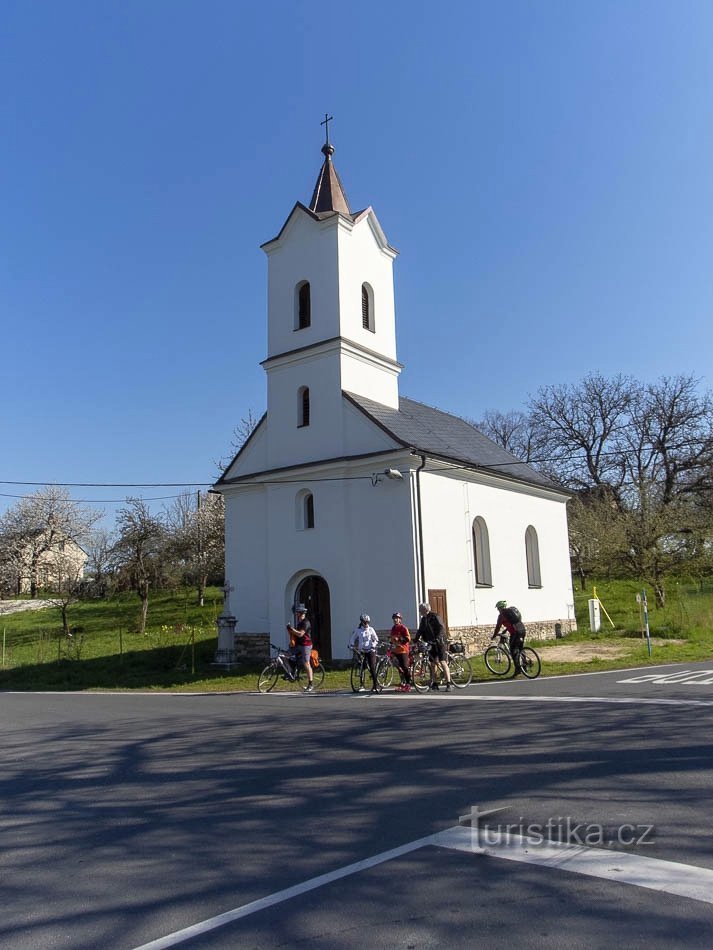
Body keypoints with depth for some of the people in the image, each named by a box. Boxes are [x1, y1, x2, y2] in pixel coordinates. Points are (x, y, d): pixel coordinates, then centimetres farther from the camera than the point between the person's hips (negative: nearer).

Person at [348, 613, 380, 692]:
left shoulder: (371, 629, 2)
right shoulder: (358, 630, 4)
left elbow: (376, 639, 3)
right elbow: (352, 638, 11)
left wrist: (373, 646, -12)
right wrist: (352, 645, -4)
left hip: (370, 650, -2)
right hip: (362, 651, 2)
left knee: (372, 668, -10)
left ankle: (375, 685, -7)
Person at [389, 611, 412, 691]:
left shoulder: (403, 628, -8)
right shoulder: (393, 628, 14)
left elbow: (408, 639, -14)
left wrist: (399, 639, -22)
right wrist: (391, 648, 24)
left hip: (403, 650, -7)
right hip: (395, 651, 7)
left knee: (405, 667, -7)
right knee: (400, 667, 10)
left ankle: (408, 684, -1)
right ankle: (403, 683, 18)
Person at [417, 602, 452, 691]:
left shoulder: (435, 617, -12)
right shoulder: (423, 619, 12)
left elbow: (441, 628, -20)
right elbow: (420, 631, 16)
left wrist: (437, 638, -33)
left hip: (440, 642, -8)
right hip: (431, 644, 8)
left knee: (442, 662, -13)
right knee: (432, 664, 8)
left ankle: (448, 684, -12)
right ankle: (434, 684, 17)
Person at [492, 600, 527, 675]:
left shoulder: (502, 614, 1)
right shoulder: (513, 609, 23)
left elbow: (498, 627, 2)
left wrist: (493, 636, 15)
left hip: (515, 632, -8)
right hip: (523, 629, 8)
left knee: (513, 651, 0)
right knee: (520, 649, 20)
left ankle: (517, 668, -4)